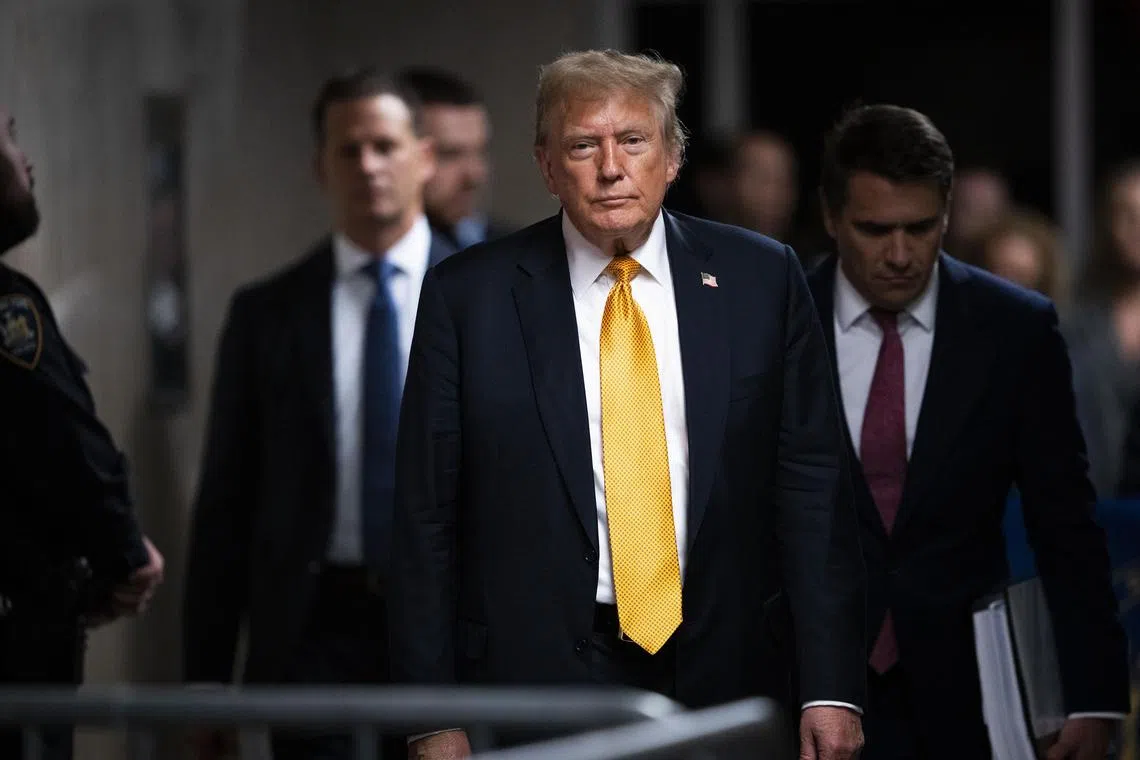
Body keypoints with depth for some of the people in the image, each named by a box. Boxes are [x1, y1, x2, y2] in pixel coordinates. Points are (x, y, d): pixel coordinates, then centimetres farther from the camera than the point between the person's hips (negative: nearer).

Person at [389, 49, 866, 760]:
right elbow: (427, 520, -1)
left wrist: (831, 687, -6)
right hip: (537, 671, -1)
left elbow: (812, 487, 1)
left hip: (725, 677, 1)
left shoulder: (761, 279, 2)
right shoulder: (467, 296, -2)